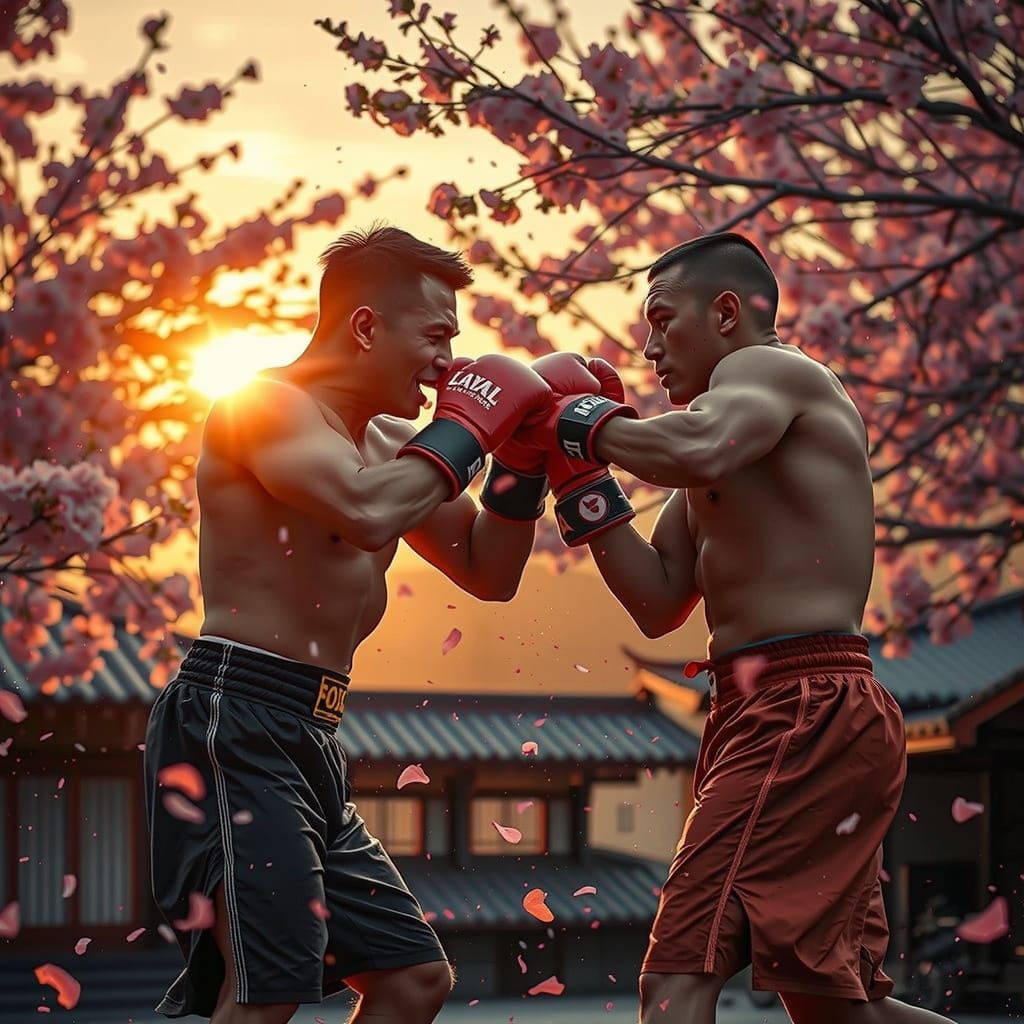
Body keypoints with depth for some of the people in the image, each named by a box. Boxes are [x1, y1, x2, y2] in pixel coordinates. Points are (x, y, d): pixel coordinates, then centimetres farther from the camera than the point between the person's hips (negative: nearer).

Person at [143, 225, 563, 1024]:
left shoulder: (389, 444, 20)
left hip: (310, 745, 10)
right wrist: (467, 430, -12)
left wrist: (523, 462, 10)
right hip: (237, 724, -10)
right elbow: (367, 511, -27)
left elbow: (487, 572, 25)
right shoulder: (267, 406, -8)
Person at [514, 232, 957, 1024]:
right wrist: (579, 476, 14)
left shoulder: (767, 368, -3)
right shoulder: (739, 413, 25)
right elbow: (659, 603, 21)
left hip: (806, 713, -11)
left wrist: (591, 424, -11)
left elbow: (698, 451, -29)